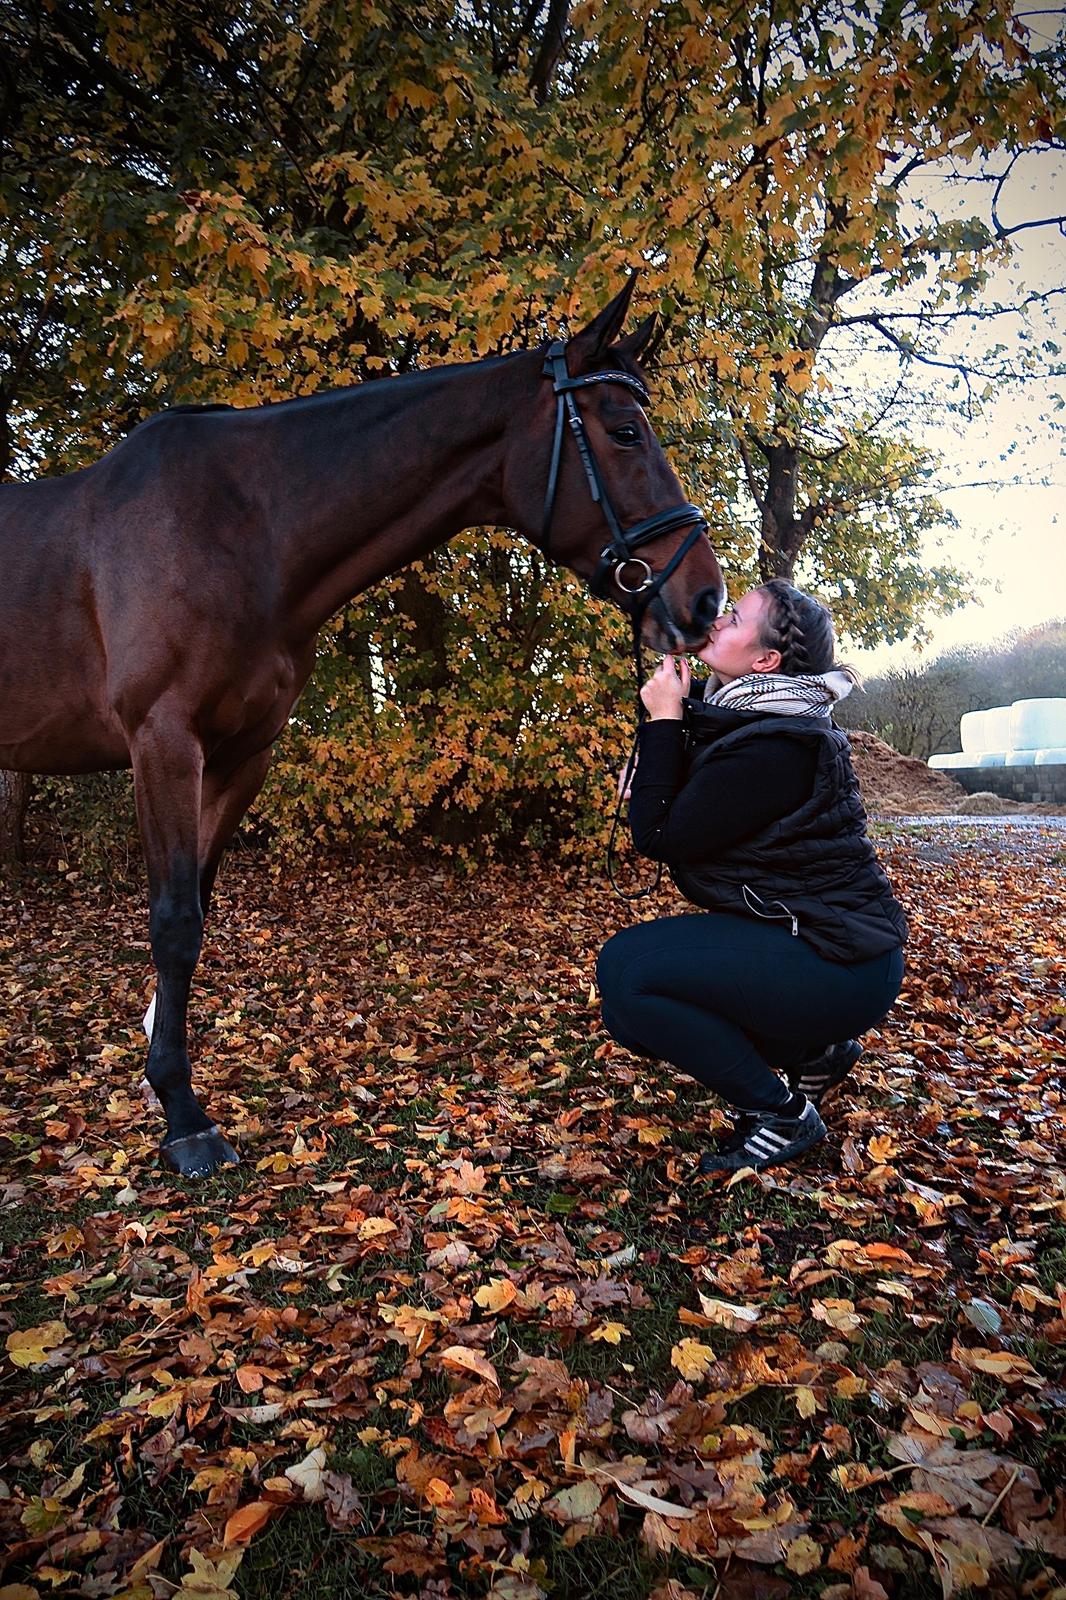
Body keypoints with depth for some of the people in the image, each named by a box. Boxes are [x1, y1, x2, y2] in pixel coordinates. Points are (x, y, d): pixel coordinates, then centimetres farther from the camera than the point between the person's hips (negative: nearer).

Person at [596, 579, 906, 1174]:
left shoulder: (773, 749, -26)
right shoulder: (741, 718, 5)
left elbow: (659, 835, -19)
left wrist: (664, 720, -14)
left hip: (842, 967, -10)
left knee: (624, 969, -20)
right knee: (631, 1010, 9)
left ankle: (781, 1114, -4)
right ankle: (812, 1050, 17)